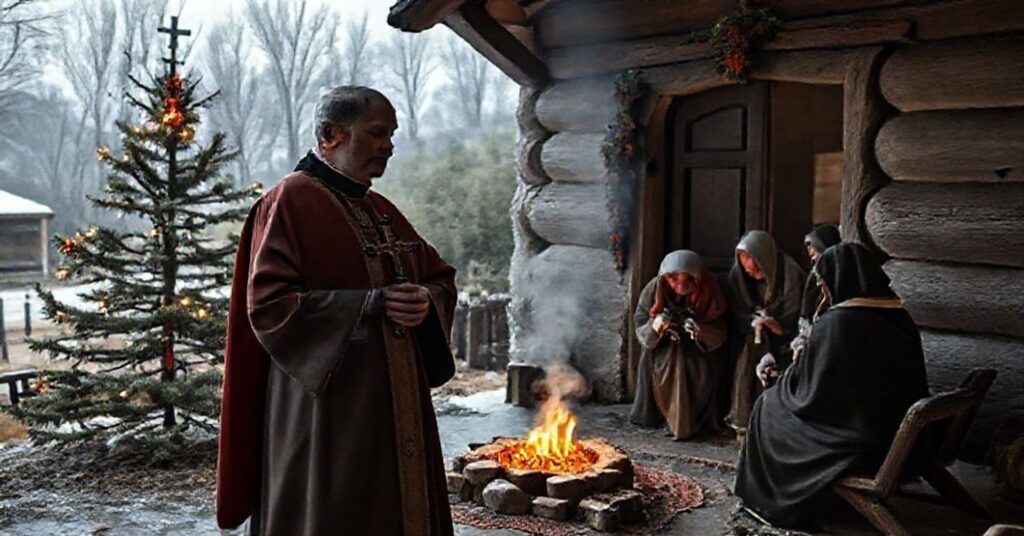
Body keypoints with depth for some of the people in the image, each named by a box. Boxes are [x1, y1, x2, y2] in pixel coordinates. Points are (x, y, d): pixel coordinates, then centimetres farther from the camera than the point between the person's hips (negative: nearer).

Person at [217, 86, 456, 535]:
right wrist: (371, 302, -19)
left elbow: (441, 278, 18)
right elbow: (267, 302, -16)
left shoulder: (382, 211, 15)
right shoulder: (290, 202, -7)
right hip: (325, 410, -7)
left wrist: (426, 300, -6)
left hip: (395, 404, 7)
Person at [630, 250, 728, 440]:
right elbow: (641, 330, -11)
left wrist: (700, 331, -36)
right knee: (651, 358, -24)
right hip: (663, 350, 1)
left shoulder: (707, 294, -16)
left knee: (703, 366, -26)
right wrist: (656, 325, -32)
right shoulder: (654, 290, -15)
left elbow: (720, 335, -15)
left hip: (698, 351, -1)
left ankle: (699, 420, -10)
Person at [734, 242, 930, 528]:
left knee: (770, 406, 17)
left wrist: (793, 369, 8)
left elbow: (809, 393, -14)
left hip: (856, 443, -7)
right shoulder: (901, 319, 1)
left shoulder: (836, 323, -21)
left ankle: (774, 500, 31)